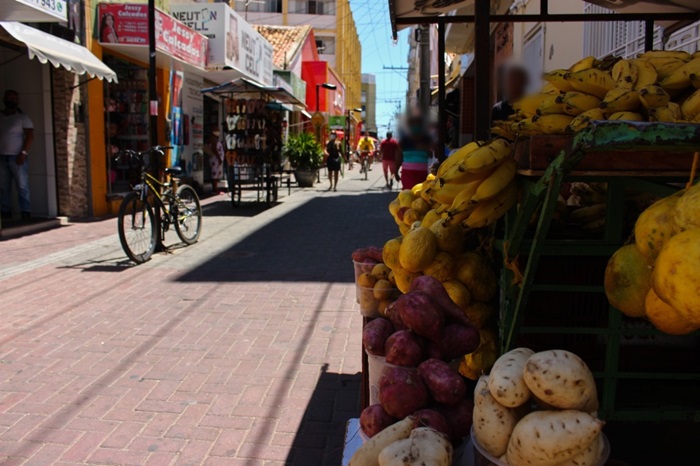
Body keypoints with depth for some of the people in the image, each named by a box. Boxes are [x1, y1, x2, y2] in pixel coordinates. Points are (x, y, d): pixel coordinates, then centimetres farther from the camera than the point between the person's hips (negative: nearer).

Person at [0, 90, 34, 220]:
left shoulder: (23, 118, 2)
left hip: (17, 157, -4)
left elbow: (30, 136, -5)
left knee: (22, 186, -6)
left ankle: (26, 212, -4)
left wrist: (24, 153, -14)